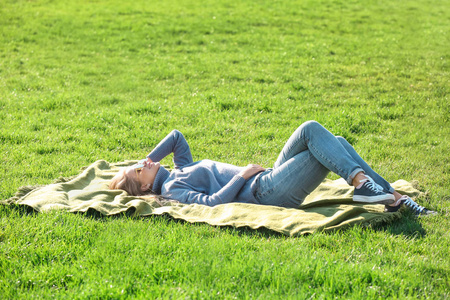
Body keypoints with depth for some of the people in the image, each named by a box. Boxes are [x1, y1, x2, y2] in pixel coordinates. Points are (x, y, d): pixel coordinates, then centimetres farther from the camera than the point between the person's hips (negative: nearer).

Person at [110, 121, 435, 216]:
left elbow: (176, 136, 34)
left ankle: (392, 196, -9)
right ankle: (362, 182, -29)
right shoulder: (172, 189, -5)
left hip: (268, 180, 9)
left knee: (337, 143, -5)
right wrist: (243, 174, -14)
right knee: (311, 130, -20)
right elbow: (212, 201, -20)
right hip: (263, 193, -9)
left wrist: (145, 157, 25)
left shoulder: (181, 170, 23)